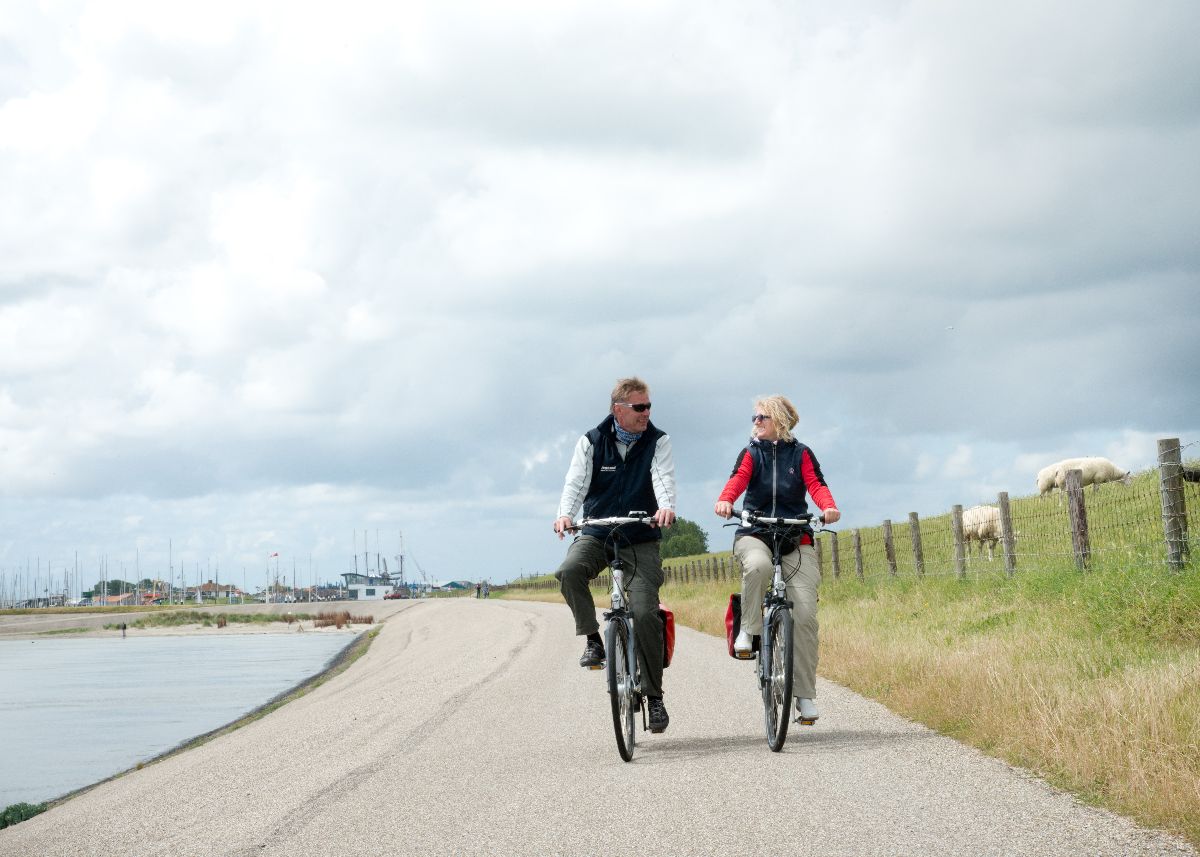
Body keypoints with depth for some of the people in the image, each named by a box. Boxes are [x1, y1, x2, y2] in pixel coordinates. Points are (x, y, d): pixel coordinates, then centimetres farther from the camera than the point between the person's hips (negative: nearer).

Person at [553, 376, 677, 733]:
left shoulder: (657, 441, -1)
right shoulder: (591, 442, 0)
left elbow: (663, 478, -17)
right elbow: (576, 482, -11)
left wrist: (666, 507, -40)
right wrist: (565, 514, -32)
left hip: (641, 540, -1)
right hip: (596, 534, 1)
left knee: (645, 613, -14)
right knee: (569, 571, -32)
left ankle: (654, 696, -3)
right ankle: (593, 639, -11)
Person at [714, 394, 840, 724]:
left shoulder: (801, 454, 10)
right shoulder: (752, 453, 11)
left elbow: (815, 484, -5)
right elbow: (738, 479, -8)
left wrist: (829, 507, -28)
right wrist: (725, 500, -31)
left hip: (796, 539, 0)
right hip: (754, 535, 0)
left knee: (805, 614, -12)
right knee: (758, 566, -39)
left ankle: (805, 694, -5)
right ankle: (748, 629, -17)